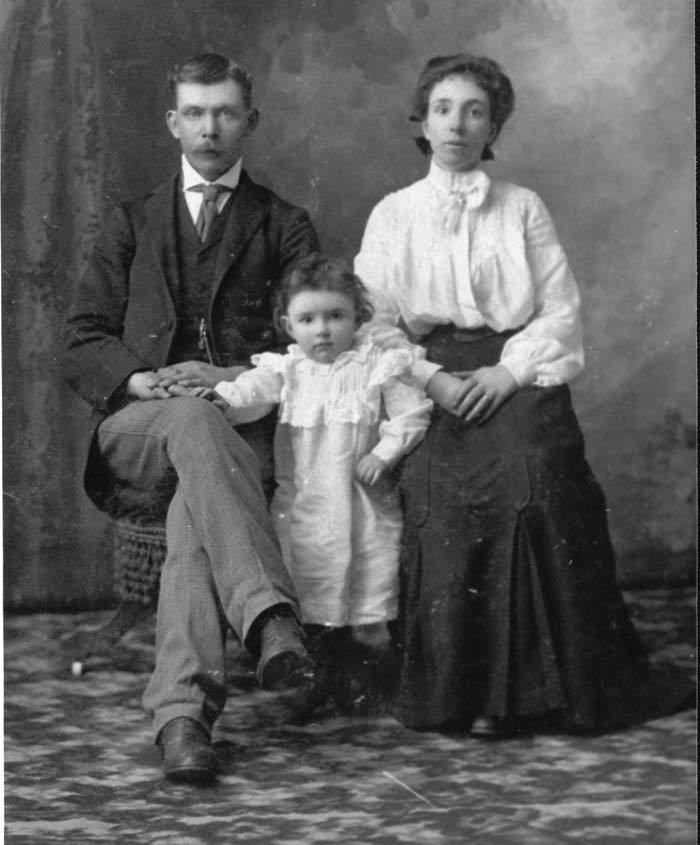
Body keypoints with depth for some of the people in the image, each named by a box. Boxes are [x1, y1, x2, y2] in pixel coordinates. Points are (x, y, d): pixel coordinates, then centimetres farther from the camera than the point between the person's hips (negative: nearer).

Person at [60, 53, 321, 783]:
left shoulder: (284, 227, 19)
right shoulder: (131, 224, 23)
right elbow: (82, 347, 13)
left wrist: (234, 376, -12)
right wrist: (141, 379, -9)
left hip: (244, 421, 0)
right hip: (138, 427, 0)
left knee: (195, 506, -37)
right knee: (194, 422, -39)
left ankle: (181, 711, -49)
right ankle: (270, 616, -56)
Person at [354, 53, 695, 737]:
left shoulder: (524, 209, 16)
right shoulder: (392, 215, 16)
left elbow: (561, 312, 8)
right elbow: (372, 322, 8)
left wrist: (510, 371, -9)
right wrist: (431, 379, -9)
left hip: (518, 373, 0)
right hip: (430, 382, 0)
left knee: (534, 464, -29)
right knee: (446, 484, -28)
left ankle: (536, 679, -23)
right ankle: (457, 686, -22)